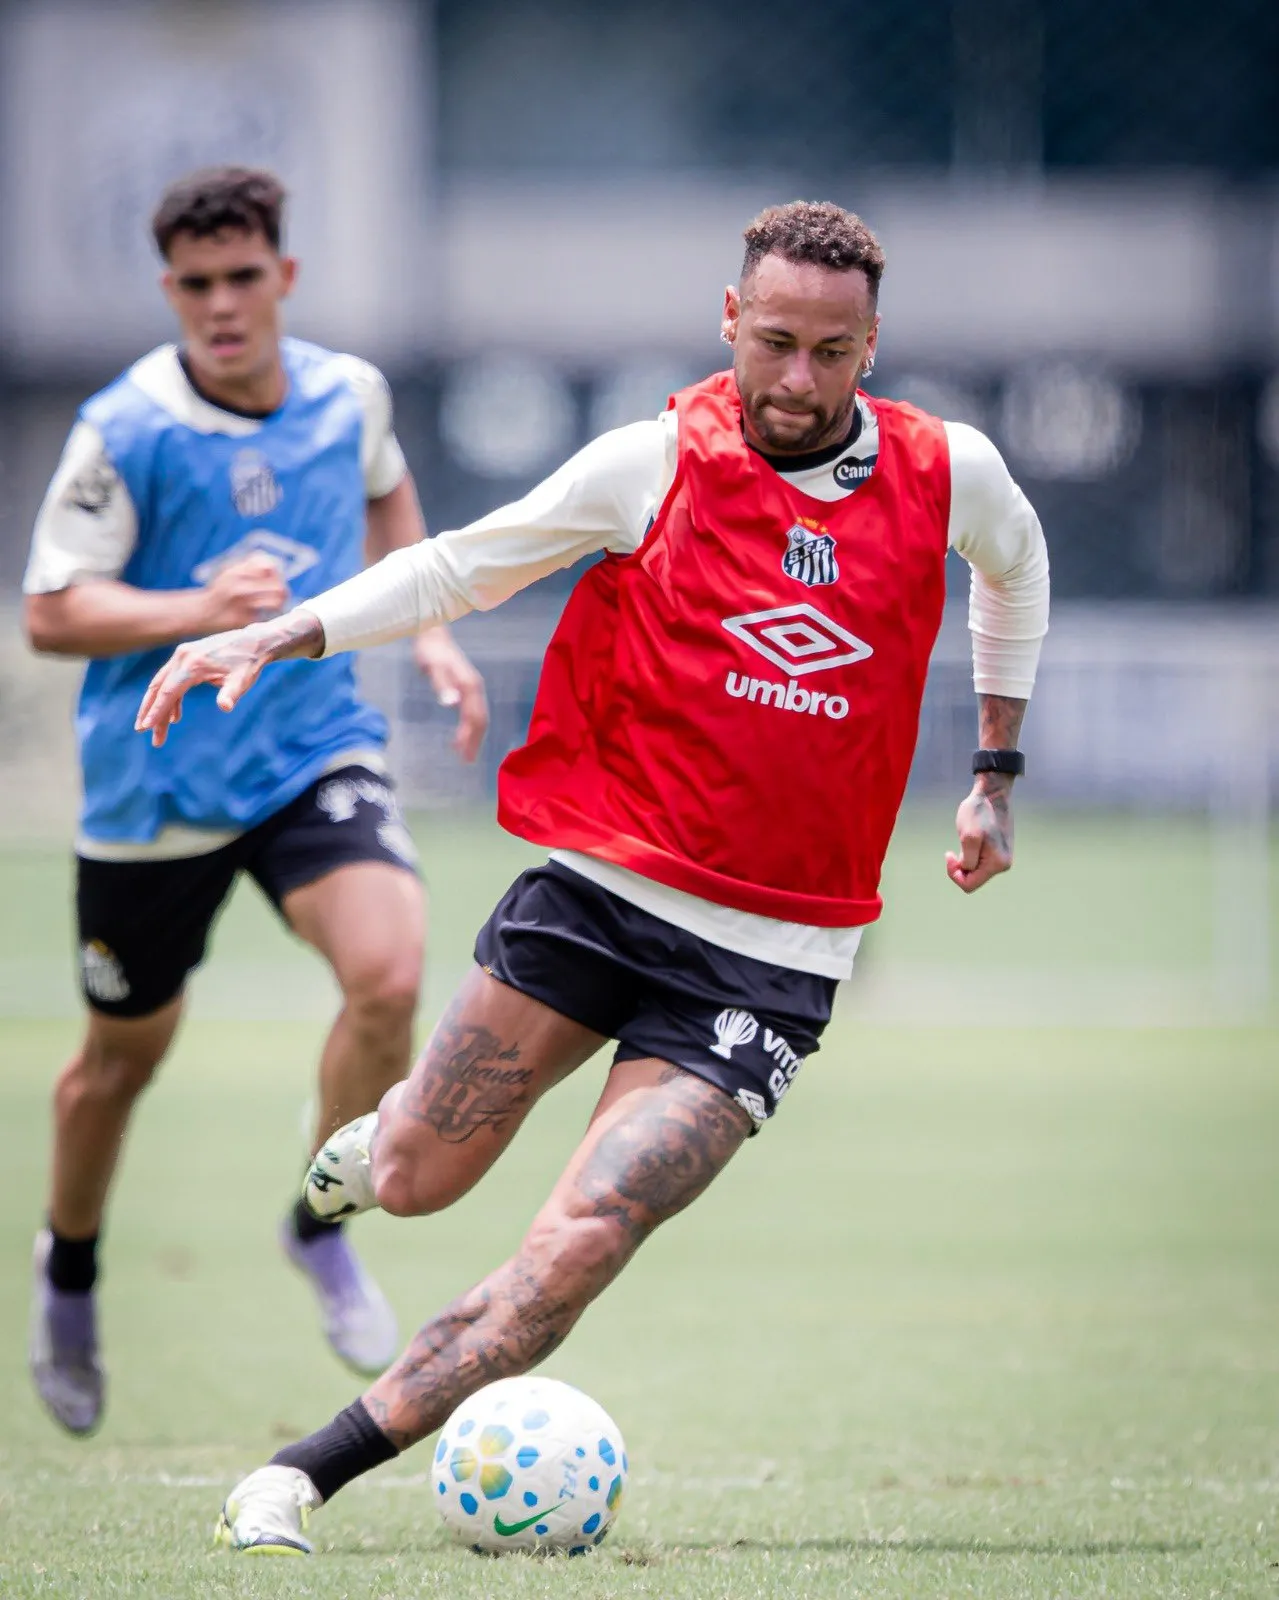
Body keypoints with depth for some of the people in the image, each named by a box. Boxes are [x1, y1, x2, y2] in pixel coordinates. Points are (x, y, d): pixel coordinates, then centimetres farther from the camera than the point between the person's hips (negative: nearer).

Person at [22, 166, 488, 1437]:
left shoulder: (348, 392, -1)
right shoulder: (126, 430, -15)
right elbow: (51, 613, -13)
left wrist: (428, 631, 13)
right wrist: (197, 612, -28)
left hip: (317, 750, 2)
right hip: (156, 786, -2)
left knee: (388, 974, -22)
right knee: (126, 1051, 12)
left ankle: (322, 1228, 2)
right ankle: (69, 1266, 41)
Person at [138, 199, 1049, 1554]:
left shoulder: (951, 476, 0)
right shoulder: (655, 462, -4)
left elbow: (1016, 566, 24)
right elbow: (461, 565, 6)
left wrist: (995, 775, 24)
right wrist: (277, 636, -6)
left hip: (771, 959, 0)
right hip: (599, 884, 1)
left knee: (580, 1244, -18)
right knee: (412, 1183, 6)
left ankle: (301, 1478, -15)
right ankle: (375, 1137, 45)